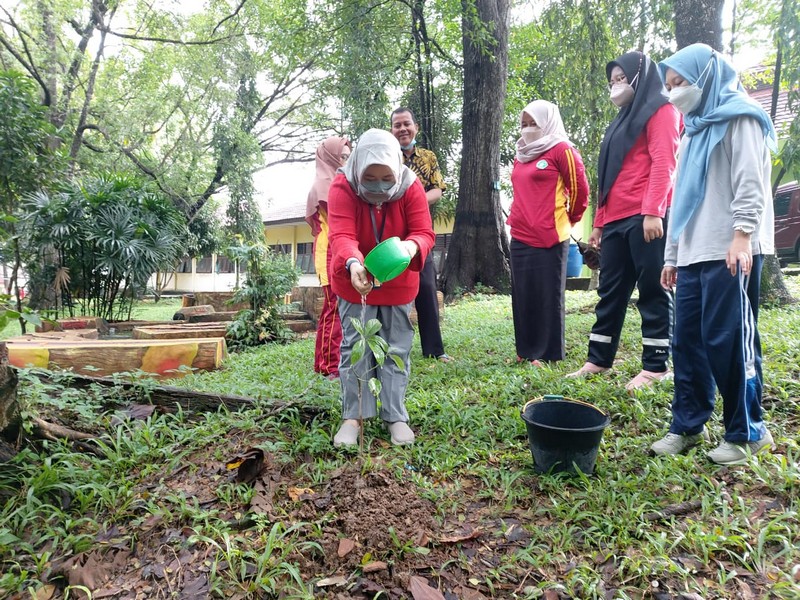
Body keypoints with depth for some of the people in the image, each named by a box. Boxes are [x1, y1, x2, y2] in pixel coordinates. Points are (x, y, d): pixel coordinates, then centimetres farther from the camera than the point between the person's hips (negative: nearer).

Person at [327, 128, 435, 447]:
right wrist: (353, 263, -53)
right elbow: (341, 236, -31)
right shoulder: (343, 188, -20)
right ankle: (352, 416, 15)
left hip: (397, 284, 2)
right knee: (354, 348, 3)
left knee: (396, 349, 6)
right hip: (355, 282, -1)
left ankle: (395, 416, 18)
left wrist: (411, 246, -45)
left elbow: (424, 233, -20)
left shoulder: (411, 187, -15)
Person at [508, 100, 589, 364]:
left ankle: (548, 353, 9)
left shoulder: (561, 149, -3)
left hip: (549, 238, -7)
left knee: (548, 297, 0)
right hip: (520, 238, 7)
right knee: (523, 297, 10)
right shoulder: (521, 155, 17)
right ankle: (526, 350, 21)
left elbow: (580, 189, -4)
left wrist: (568, 220, 7)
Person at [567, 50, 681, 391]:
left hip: (645, 217, -8)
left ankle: (656, 366, 2)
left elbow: (663, 163, -11)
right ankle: (598, 360, 14)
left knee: (652, 290, -4)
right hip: (616, 220, 8)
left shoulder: (660, 110, 3)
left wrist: (652, 211, -23)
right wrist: (599, 222, 19)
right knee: (610, 291, 8)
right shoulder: (624, 119, 28)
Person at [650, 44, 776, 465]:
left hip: (730, 251, -8)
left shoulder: (738, 117, 2)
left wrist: (741, 234, -22)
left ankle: (747, 433, 8)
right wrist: (672, 254, 20)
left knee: (729, 340, -6)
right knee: (687, 340, 5)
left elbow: (750, 180, -11)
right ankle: (688, 425, 14)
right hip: (694, 253, 8)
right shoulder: (696, 128, 26)